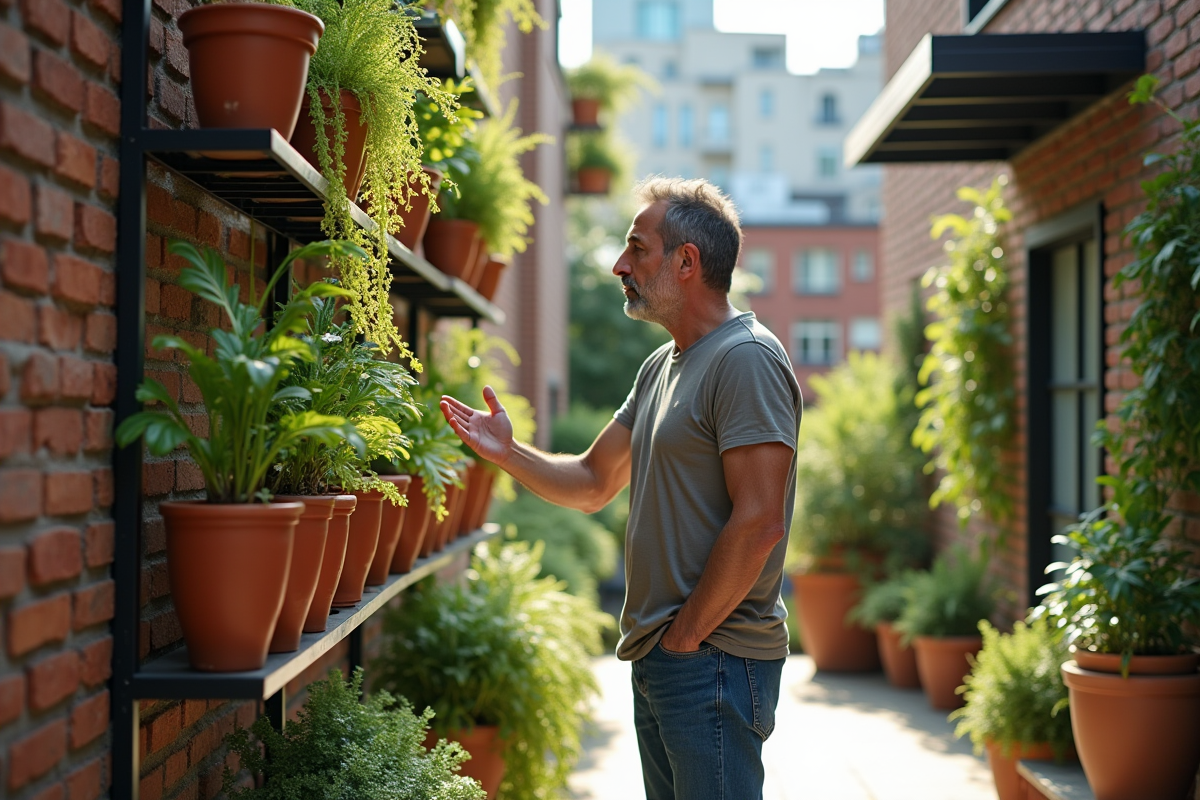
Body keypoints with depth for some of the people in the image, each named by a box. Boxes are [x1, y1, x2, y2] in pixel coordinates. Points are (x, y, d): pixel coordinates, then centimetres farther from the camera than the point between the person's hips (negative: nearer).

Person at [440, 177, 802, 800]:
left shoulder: (746, 358, -15)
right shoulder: (660, 367, 16)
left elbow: (758, 523, -21)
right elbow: (594, 483, 19)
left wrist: (686, 635, -15)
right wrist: (508, 454, 3)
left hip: (713, 658, -9)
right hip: (655, 657, 9)